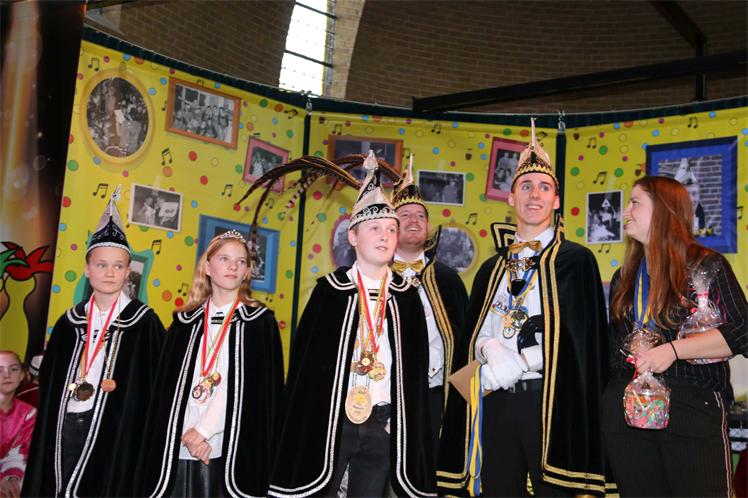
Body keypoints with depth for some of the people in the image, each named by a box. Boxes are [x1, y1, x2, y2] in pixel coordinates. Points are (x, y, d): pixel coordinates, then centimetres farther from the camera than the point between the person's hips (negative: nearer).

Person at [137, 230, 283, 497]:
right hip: (178, 448, 2)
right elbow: (168, 385, 6)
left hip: (232, 448, -2)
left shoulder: (260, 320, 2)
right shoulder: (186, 321, 10)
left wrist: (205, 429, -11)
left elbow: (260, 387, -6)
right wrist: (188, 434, -9)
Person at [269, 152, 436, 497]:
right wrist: (307, 422, -6)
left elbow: (415, 369, 5)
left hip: (383, 425, 2)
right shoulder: (330, 290, -2)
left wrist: (401, 424, -2)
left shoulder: (406, 296, 5)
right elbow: (305, 360, -2)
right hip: (330, 419, -2)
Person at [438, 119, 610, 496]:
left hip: (551, 399, -4)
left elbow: (578, 336, -8)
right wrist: (492, 349, -12)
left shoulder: (576, 260, 2)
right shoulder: (491, 268, 16)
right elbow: (475, 333, 10)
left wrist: (516, 363, -14)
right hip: (497, 400, 4)